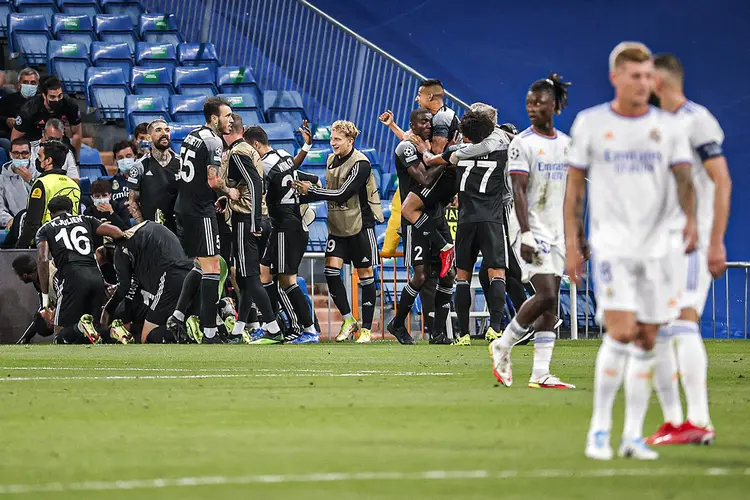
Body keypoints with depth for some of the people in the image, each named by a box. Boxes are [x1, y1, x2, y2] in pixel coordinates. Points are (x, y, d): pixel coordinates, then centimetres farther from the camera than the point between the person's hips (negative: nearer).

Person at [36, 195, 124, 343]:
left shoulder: (45, 230, 17)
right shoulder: (85, 220, 23)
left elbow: (43, 260, 1)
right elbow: (118, 233, 13)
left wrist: (45, 296, 3)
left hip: (72, 277, -3)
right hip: (96, 276, 3)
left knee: (62, 336, 4)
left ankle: (81, 328, -29)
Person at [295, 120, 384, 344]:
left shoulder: (360, 163, -16)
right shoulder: (331, 160, 8)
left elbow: (343, 193, -24)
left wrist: (311, 190, -23)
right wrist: (305, 196, 0)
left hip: (360, 224, -6)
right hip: (337, 225, 6)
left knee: (365, 274, 1)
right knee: (331, 270, -6)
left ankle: (366, 328, 7)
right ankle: (348, 321, 8)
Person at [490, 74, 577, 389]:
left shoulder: (567, 144, 12)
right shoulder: (523, 143, -7)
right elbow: (519, 192, -13)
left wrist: (580, 236, 15)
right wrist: (526, 235, -22)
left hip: (556, 231, 6)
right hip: (531, 229, -6)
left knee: (550, 304, 2)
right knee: (546, 295, -17)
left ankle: (540, 374, 2)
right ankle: (503, 346, 2)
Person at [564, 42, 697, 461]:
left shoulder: (669, 127, 5)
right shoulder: (590, 123, 2)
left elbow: (685, 178, -4)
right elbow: (575, 186, 7)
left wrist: (691, 219, -24)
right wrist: (572, 245, 2)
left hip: (655, 247, 3)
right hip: (611, 246, -3)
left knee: (647, 342, 3)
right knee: (621, 333, -17)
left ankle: (633, 435, 11)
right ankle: (599, 429, -4)